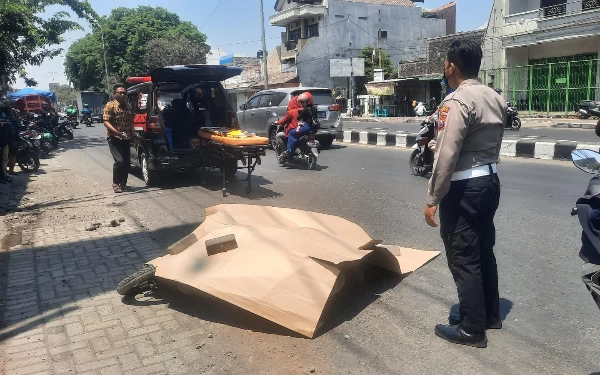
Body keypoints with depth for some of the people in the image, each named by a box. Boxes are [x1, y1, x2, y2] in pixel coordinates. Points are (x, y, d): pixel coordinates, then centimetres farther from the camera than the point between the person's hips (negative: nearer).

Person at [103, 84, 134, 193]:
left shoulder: (128, 106, 12)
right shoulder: (110, 105, -7)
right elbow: (106, 122, -14)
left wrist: (133, 134, 7)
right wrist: (118, 133, -26)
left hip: (126, 139, 6)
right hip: (114, 138, -6)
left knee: (127, 162, 6)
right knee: (119, 161, -16)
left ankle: (123, 183, 20)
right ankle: (116, 183, -1)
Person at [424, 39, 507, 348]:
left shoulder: (457, 101, -18)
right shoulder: (495, 98, 10)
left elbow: (447, 156, -22)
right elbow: (494, 144, 13)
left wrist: (432, 199, -18)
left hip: (464, 187, -9)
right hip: (490, 180, 9)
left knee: (463, 258, 1)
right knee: (484, 251, 19)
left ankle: (472, 329, 12)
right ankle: (489, 314, 34)